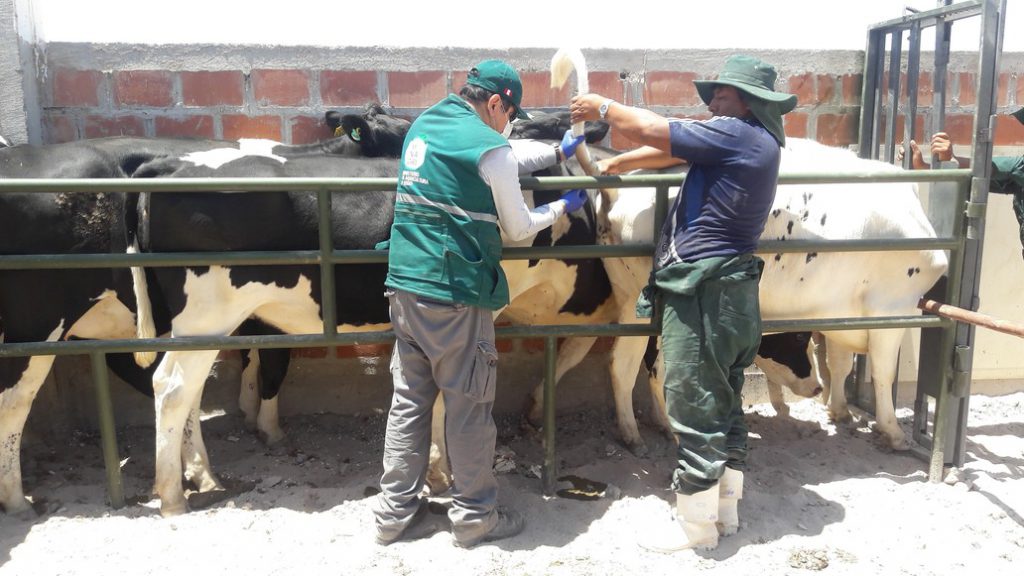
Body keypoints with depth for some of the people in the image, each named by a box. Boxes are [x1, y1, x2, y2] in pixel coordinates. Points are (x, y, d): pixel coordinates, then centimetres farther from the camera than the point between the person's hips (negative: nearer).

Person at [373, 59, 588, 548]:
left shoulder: (424, 125, 13)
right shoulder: (488, 146, -11)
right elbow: (519, 229, -1)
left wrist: (557, 151, 31)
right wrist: (563, 207, 16)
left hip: (405, 286, 8)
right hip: (456, 293, -8)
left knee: (408, 401, 14)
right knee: (469, 408, 5)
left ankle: (396, 513, 22)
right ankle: (474, 517, 18)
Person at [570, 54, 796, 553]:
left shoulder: (736, 134, -13)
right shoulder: (756, 141, 15)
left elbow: (654, 130, -13)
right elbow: (673, 149, 19)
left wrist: (602, 106, 2)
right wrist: (620, 163, 14)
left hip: (701, 295, -10)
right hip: (731, 292, 10)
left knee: (695, 413, 1)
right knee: (723, 408, 18)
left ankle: (695, 525, 15)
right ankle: (724, 510, 32)